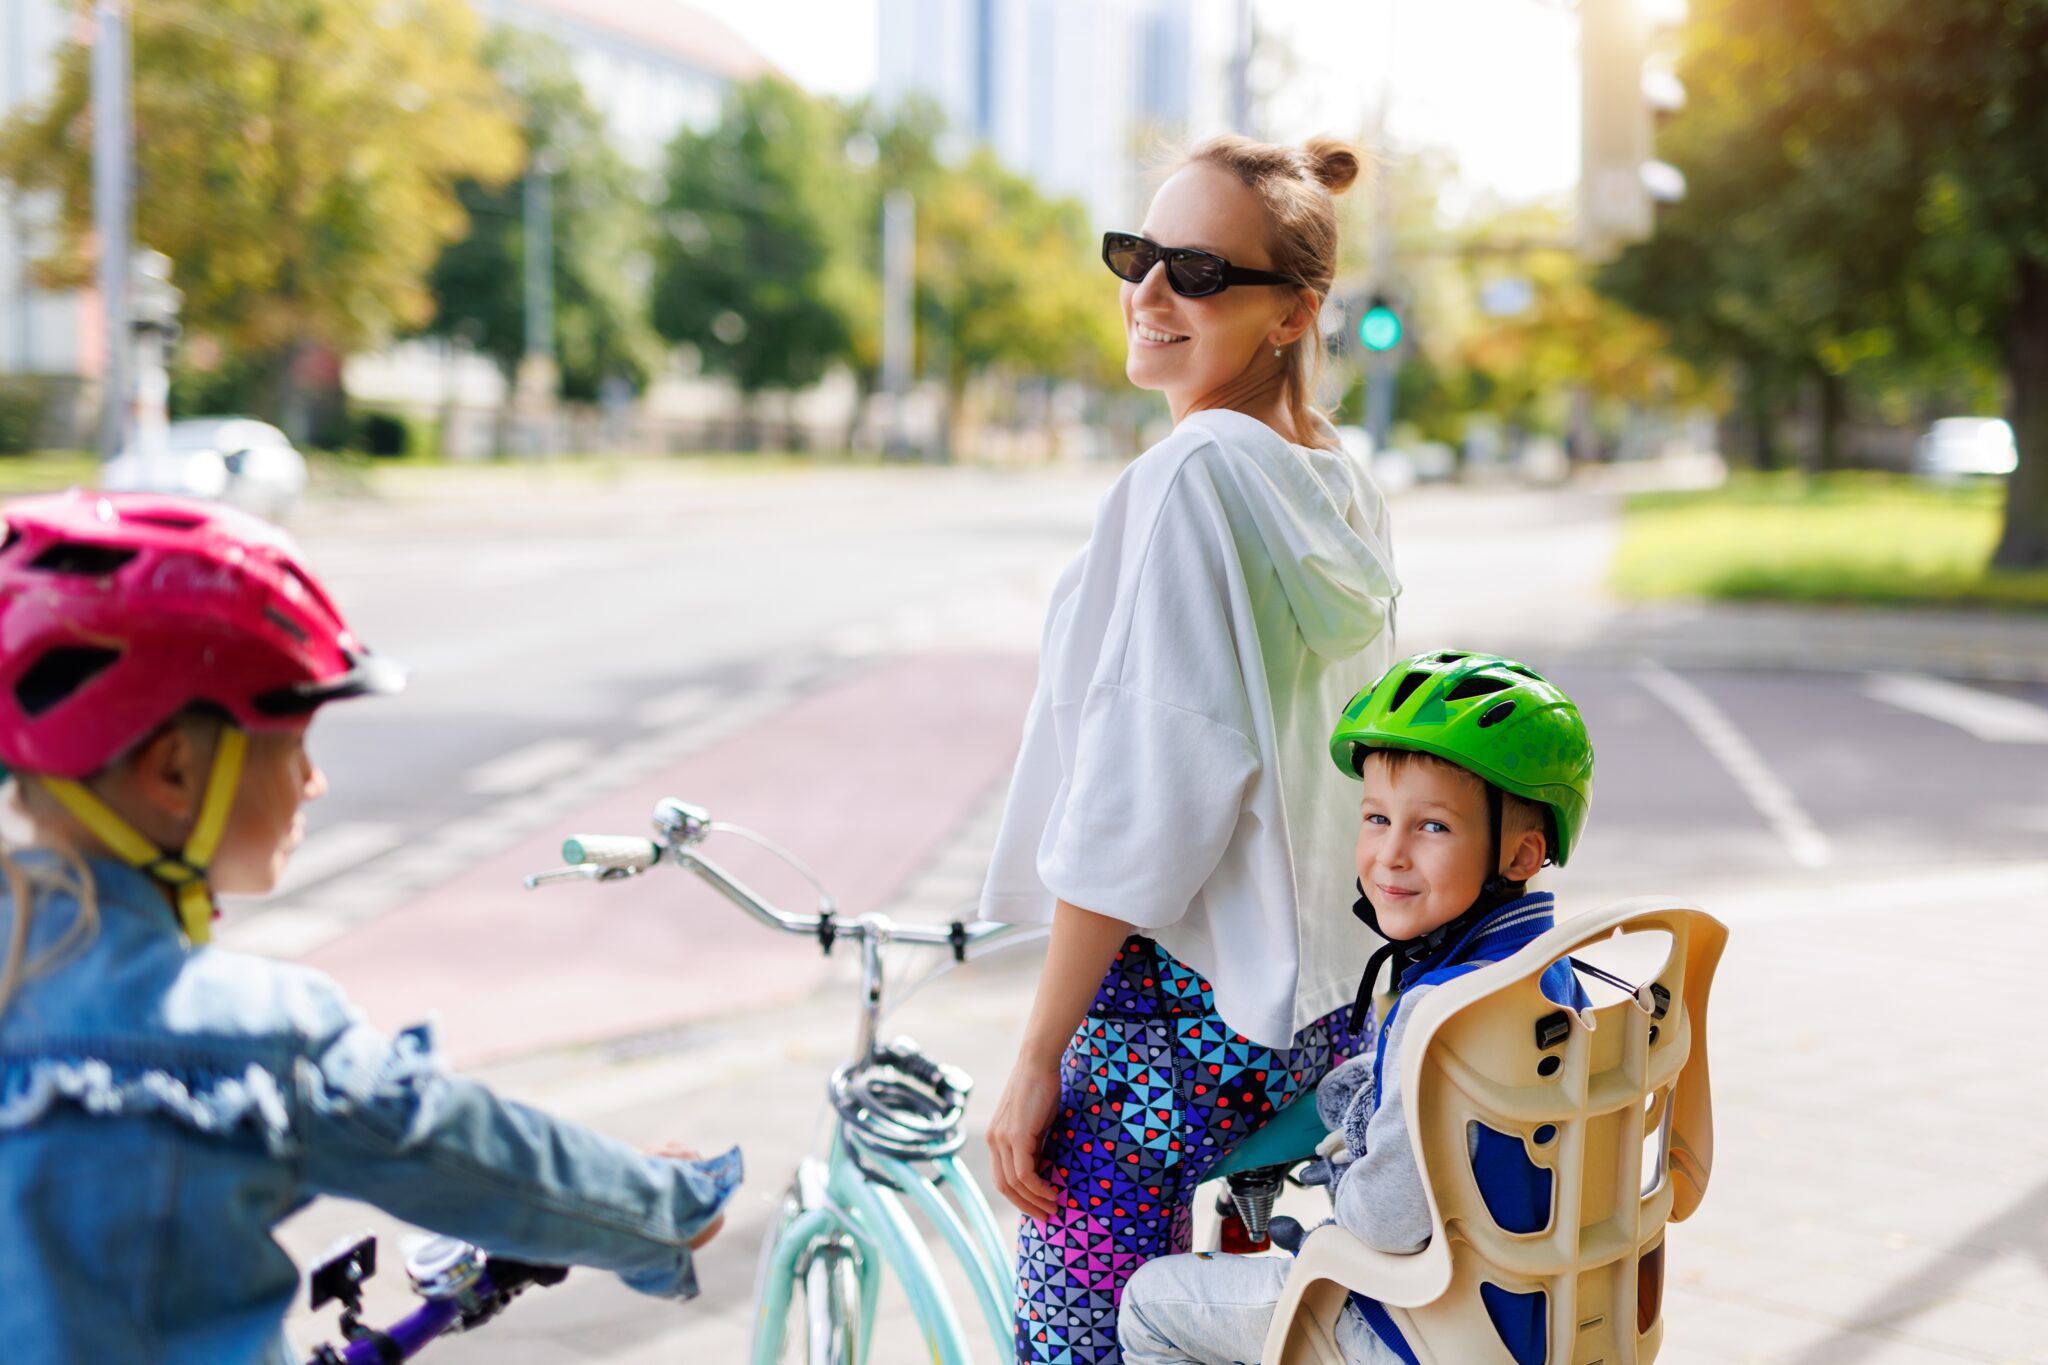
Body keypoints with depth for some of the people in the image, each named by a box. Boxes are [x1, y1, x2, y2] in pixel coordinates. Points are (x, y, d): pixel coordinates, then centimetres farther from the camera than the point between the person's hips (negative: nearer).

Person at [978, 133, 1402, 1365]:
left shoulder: (1192, 474, -17)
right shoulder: (1347, 486, 9)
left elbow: (1135, 806, -21)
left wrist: (1038, 1060, -17)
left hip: (1177, 1004, -9)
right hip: (1326, 1001, 9)